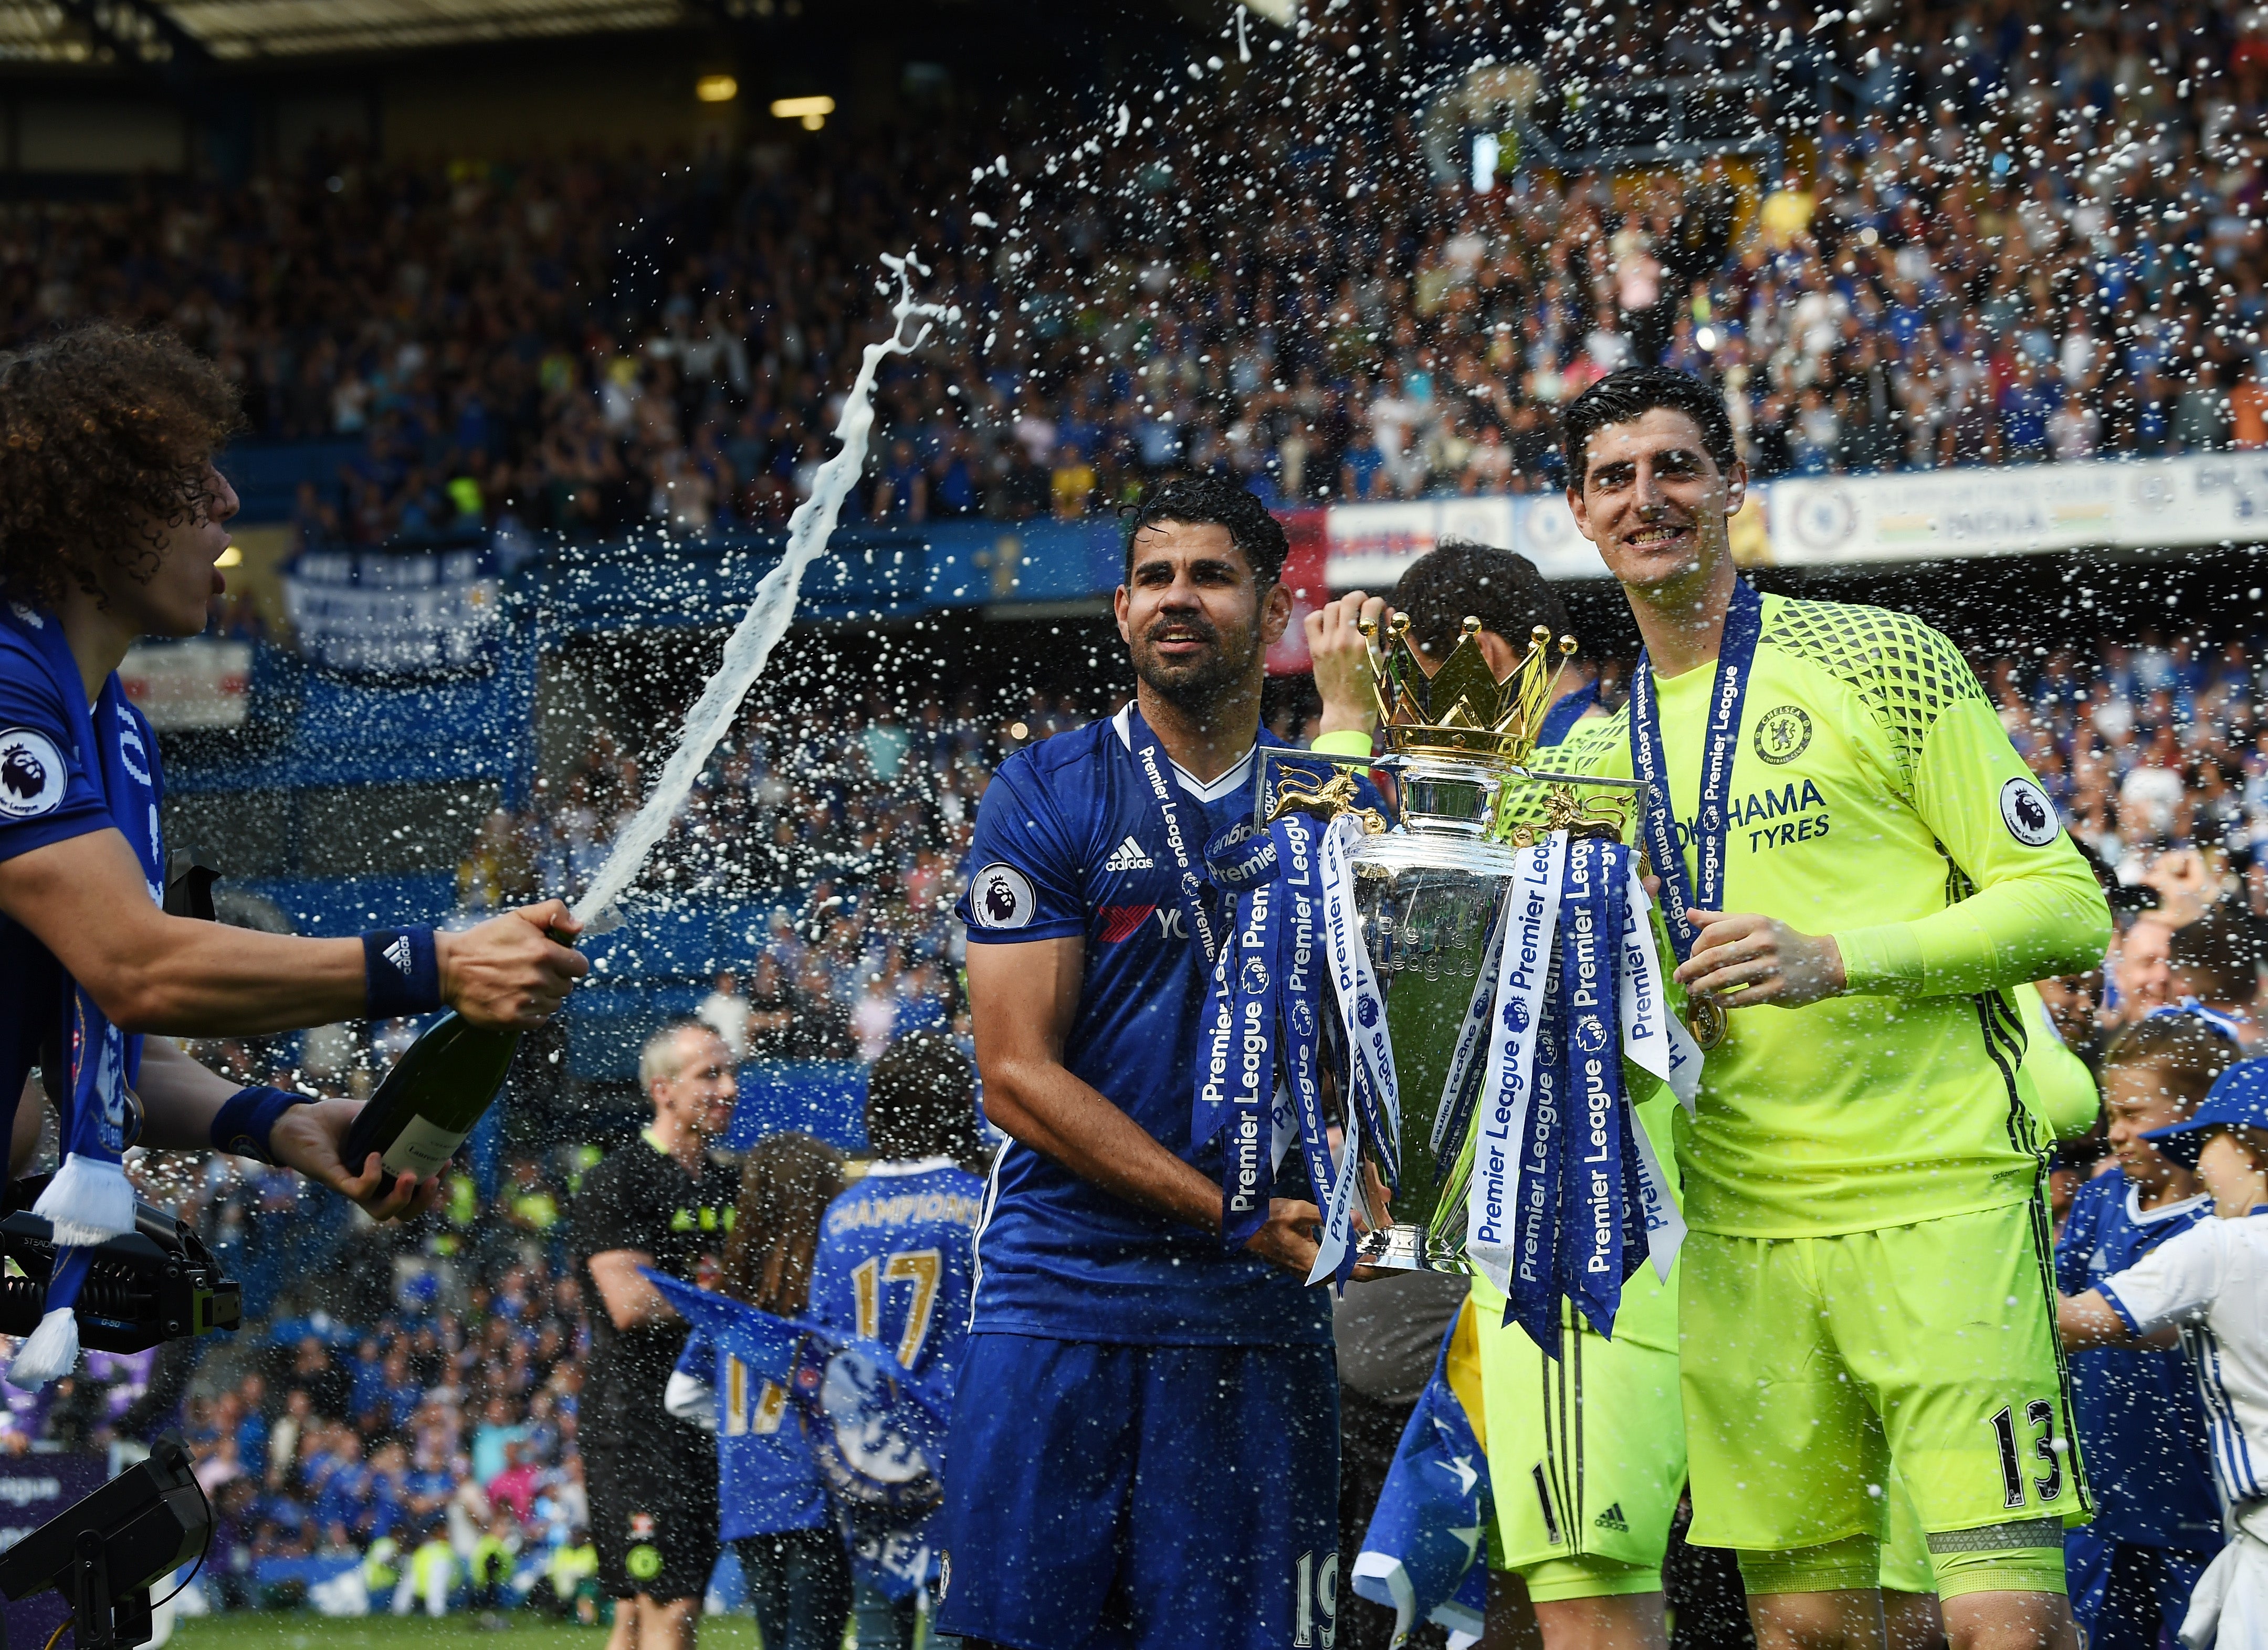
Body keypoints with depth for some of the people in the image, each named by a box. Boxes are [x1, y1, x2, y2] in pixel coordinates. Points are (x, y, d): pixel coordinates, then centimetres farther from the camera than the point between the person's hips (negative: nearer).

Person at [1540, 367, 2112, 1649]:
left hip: (1941, 1198, -5)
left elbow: (2067, 907, -3)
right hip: (1738, 1235, 5)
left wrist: (1837, 957, -15)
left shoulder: (1884, 660, 1)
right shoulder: (1596, 756, 17)